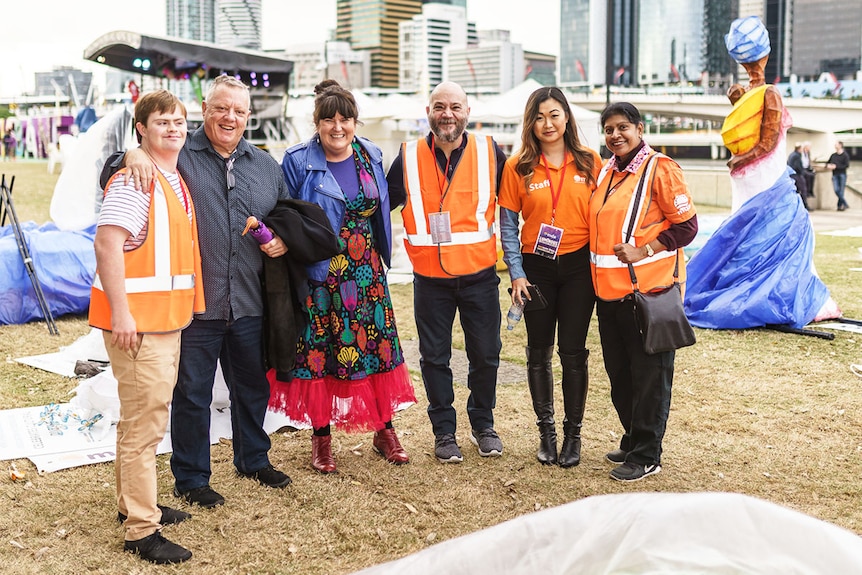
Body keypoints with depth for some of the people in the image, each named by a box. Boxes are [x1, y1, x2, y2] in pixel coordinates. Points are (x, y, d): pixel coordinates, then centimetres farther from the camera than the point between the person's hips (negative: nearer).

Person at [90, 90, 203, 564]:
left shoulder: (175, 180, 14)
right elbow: (106, 243, -23)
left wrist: (183, 307, 19)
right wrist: (120, 313, -26)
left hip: (167, 318, 9)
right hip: (136, 321, -9)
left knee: (144, 417, 19)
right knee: (144, 422, -4)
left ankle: (134, 503, 34)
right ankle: (141, 530, 4)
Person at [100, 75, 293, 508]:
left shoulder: (265, 166, 11)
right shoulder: (178, 156, -3)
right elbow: (113, 178, -5)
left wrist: (283, 240, 1)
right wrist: (131, 156, -27)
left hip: (249, 304, 5)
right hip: (195, 304, -4)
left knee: (253, 386, 19)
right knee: (192, 392, 5)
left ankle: (253, 459, 39)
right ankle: (190, 478, 21)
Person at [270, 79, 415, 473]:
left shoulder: (371, 156, 7)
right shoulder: (298, 162, -5)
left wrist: (382, 256, 17)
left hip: (366, 274, 4)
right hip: (319, 275, -3)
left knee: (378, 345, 5)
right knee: (320, 351, 1)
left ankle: (383, 430, 19)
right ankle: (321, 437, 16)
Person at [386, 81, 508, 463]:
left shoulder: (489, 152, -1)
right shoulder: (408, 158, -1)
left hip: (479, 274, 0)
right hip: (430, 278, 0)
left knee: (485, 354, 9)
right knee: (434, 356, 8)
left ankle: (483, 424, 30)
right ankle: (444, 431, 23)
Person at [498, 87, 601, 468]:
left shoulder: (590, 162, 1)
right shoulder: (518, 167, 0)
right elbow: (507, 225, 1)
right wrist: (516, 274, -5)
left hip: (579, 266, 0)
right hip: (536, 268, 1)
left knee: (573, 351, 2)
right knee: (539, 352, 8)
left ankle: (573, 433, 15)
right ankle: (546, 431, 22)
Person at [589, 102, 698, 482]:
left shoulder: (659, 169, -9)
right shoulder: (605, 172, 13)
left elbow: (686, 226, -10)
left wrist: (643, 250, -20)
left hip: (647, 291, -8)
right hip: (609, 291, 8)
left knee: (649, 375, 1)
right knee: (619, 373, 15)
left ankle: (646, 456, 10)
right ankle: (633, 440, 30)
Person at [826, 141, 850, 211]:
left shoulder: (845, 155, -2)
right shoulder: (833, 155, 14)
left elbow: (847, 165, -11)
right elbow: (827, 163, 24)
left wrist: (836, 166, -15)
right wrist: (828, 165, -1)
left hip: (842, 174, -4)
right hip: (835, 175, 4)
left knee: (841, 191, -3)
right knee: (836, 190, -9)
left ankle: (840, 205, 6)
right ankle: (845, 204, 1)